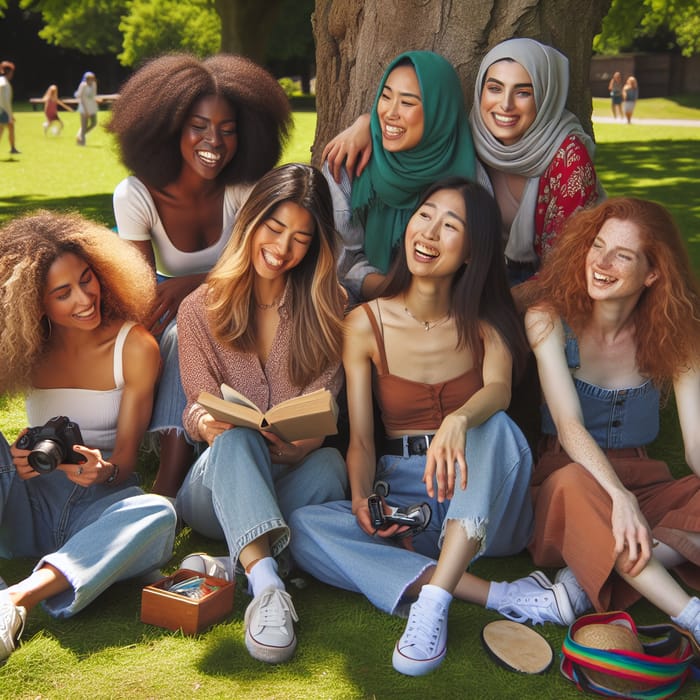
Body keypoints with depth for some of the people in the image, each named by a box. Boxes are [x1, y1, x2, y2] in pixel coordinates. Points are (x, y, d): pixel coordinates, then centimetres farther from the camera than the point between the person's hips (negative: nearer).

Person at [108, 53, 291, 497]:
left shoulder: (245, 189, -12)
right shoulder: (136, 197, -15)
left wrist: (191, 285, -29)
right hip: (173, 334, 0)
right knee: (185, 335, -35)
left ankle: (169, 488, -36)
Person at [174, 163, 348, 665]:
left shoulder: (326, 307, 2)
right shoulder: (202, 309, 1)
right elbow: (202, 410, -2)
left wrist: (294, 436, -28)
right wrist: (206, 422, -28)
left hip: (289, 481, 1)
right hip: (216, 487, -1)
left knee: (330, 465, -33)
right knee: (235, 436, -35)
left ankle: (234, 565, -32)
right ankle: (266, 582, -51)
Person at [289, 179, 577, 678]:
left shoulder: (487, 322, 2)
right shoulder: (366, 324, 1)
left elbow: (499, 390, -19)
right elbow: (361, 438, -2)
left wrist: (459, 420, -43)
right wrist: (361, 497, -23)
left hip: (484, 504, -1)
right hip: (403, 500, 1)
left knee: (495, 426, -32)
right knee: (304, 527, -28)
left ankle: (434, 600, -39)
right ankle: (498, 596, -32)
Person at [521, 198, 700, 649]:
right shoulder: (550, 320, -9)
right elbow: (569, 425, -21)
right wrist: (619, 497, -38)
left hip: (642, 483, 3)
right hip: (567, 474, -3)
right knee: (575, 482, -38)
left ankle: (588, 580, -30)